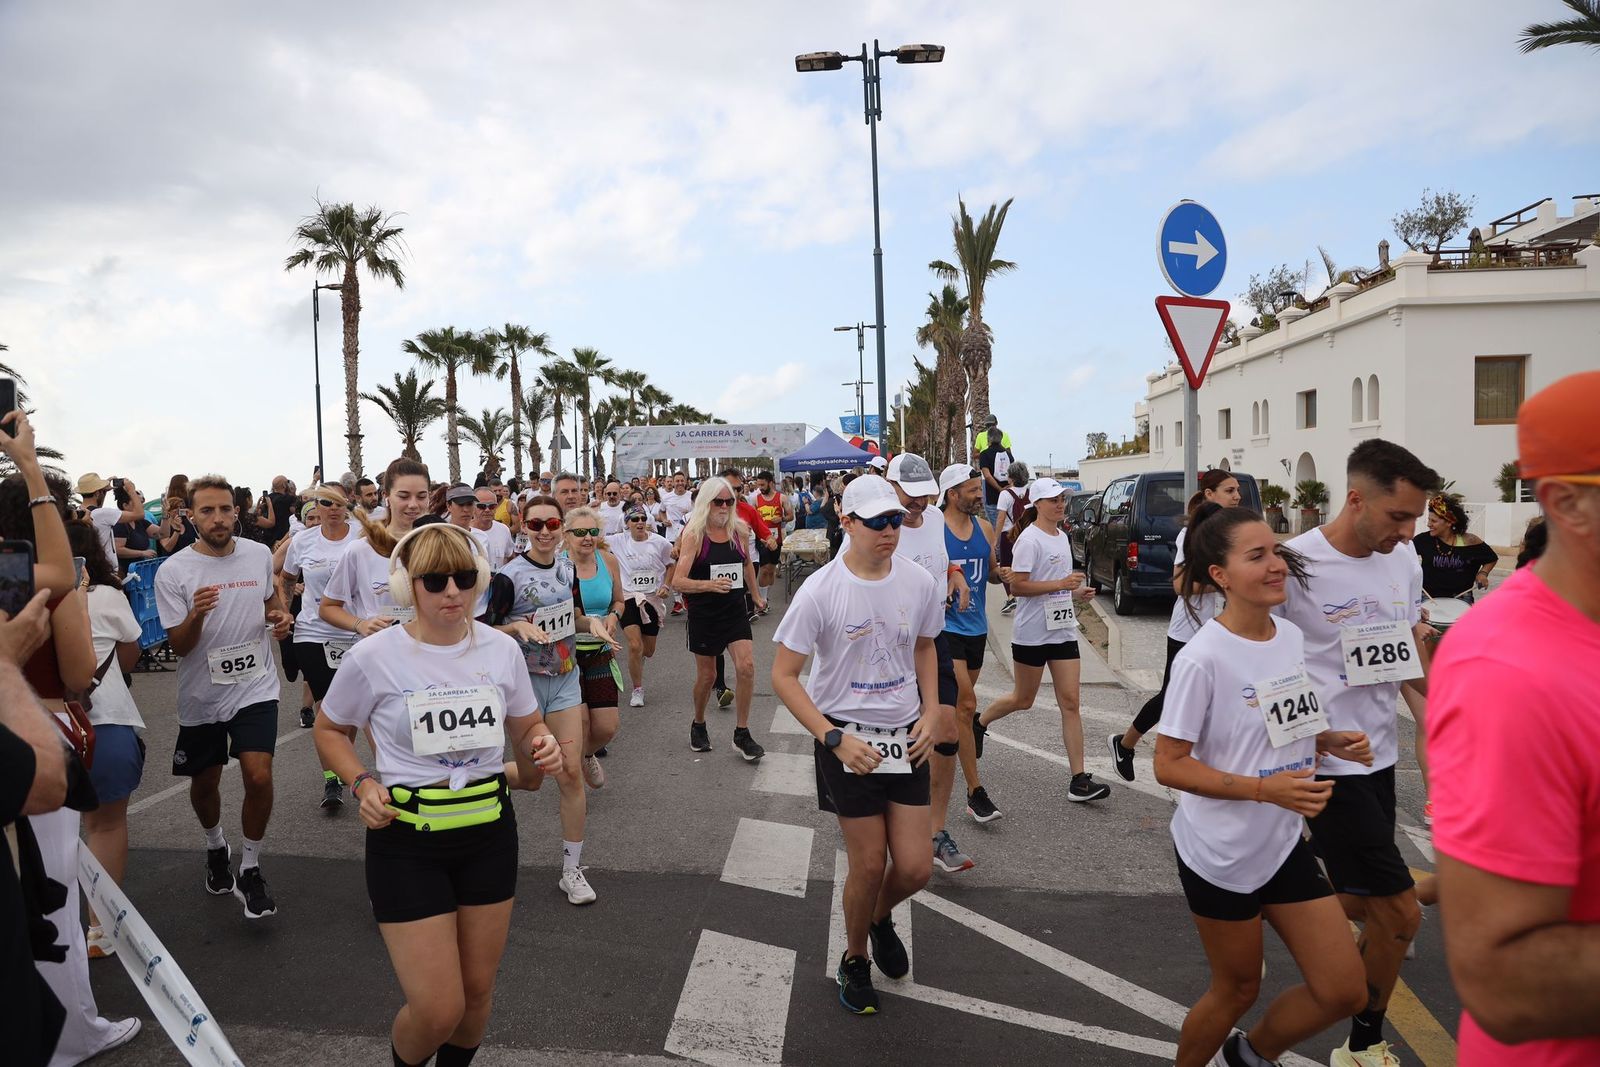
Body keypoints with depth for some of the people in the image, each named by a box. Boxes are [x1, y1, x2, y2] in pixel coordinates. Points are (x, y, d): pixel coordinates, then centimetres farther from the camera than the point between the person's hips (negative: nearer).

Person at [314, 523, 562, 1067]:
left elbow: (528, 726, 11)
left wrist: (542, 748, -12)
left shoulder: (501, 648, -4)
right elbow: (329, 730, 5)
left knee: (478, 992, 16)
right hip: (407, 841, -3)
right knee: (438, 1010, -2)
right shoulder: (373, 656, -12)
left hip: (490, 831, 3)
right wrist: (363, 784, -12)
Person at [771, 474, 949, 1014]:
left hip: (907, 739, 4)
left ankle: (880, 917, 39)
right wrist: (834, 738, -19)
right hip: (847, 739, -3)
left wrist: (931, 712, 3)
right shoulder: (820, 591, -15)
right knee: (869, 864, 3)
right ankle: (855, 960, 33)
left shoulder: (921, 583, -3)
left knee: (915, 868, 3)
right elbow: (783, 675, -11)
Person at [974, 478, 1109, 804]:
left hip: (1063, 630, 7)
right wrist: (1061, 584, -25)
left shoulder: (1061, 536, 13)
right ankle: (979, 722, 38)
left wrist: (1076, 591, 7)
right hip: (1032, 633, -7)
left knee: (1070, 702, 0)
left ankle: (1079, 780, 0)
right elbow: (1017, 585, -20)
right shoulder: (1029, 539, -13)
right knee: (1023, 700, 8)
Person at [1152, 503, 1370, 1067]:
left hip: (1285, 844, 6)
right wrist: (1264, 789, -28)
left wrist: (1332, 740, -5)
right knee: (1238, 989, 12)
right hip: (1220, 855, -6)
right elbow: (1170, 765, -20)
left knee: (1343, 990, 9)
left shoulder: (1291, 635, -1)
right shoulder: (1202, 658, -23)